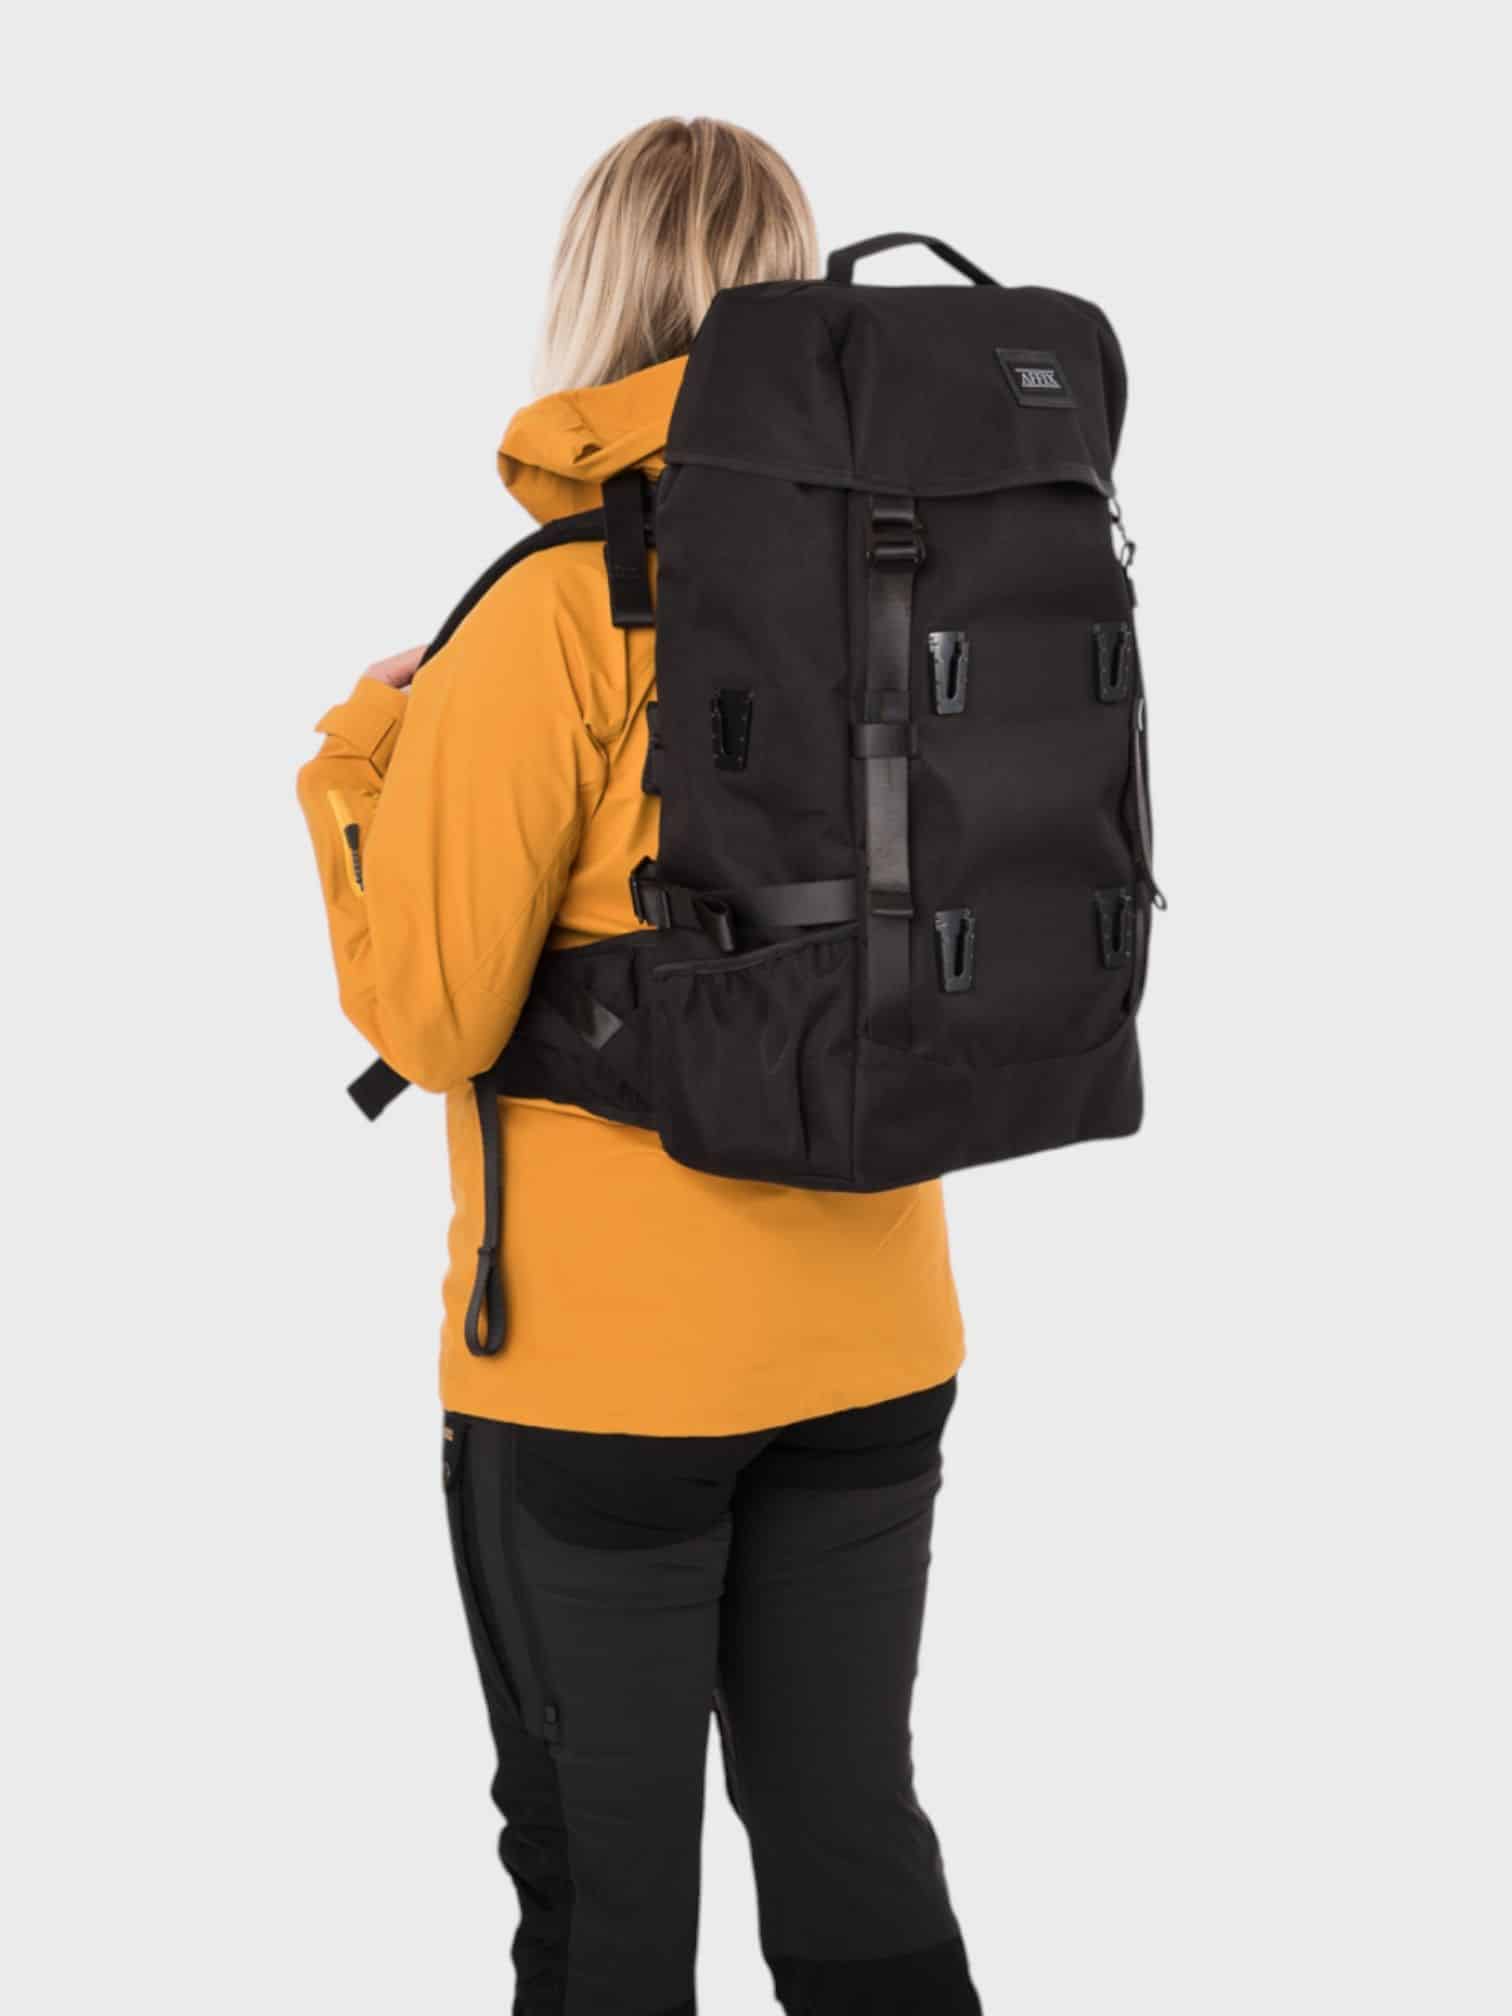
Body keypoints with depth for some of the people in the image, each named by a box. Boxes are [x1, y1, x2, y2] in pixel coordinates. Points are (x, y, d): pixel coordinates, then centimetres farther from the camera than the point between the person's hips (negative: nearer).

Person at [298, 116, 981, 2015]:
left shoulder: (559, 611, -16)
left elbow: (431, 1017, -15)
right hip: (873, 1339, 5)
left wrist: (359, 766, 2)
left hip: (606, 1365, -5)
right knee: (852, 1831, 17)